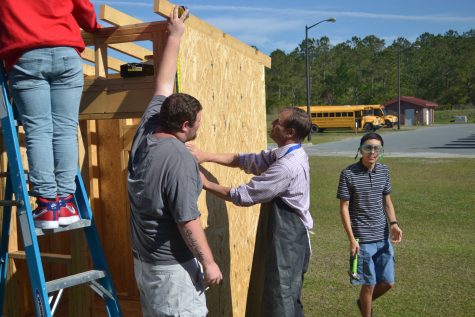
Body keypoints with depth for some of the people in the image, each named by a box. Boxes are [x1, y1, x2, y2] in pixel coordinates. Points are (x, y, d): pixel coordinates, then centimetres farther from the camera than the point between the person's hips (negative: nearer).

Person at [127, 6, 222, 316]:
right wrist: (209, 263, -12)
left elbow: (164, 87, 9)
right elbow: (188, 222, -22)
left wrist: (175, 36, 17)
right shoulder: (179, 159, -25)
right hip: (173, 266, -8)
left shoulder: (145, 132, -2)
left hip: (143, 259, 8)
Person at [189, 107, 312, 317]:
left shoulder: (288, 166, -25)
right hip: (290, 236, 10)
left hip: (287, 239, -10)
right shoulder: (287, 154, 5)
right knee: (290, 297, 20)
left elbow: (245, 195, -21)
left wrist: (206, 184, -11)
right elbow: (247, 161, 7)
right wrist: (206, 156, -1)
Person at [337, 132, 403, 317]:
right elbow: (344, 208, -10)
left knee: (388, 282, 13)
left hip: (383, 237, 5)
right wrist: (352, 239, -14)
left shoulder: (384, 171, 3)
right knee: (369, 284, 5)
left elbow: (387, 201, 13)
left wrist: (393, 223, -3)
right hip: (362, 239, -5)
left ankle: (363, 302, 40)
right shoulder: (348, 174, -12)